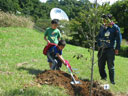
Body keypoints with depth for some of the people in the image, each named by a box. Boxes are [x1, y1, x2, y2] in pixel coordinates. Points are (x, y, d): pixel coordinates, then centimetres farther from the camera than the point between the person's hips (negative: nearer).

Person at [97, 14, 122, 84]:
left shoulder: (115, 27, -5)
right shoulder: (102, 27, 9)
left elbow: (119, 38, -2)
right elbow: (99, 36, 20)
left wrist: (117, 48, -5)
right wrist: (99, 45, 14)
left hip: (110, 49, -5)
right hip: (102, 49, 5)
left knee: (111, 66, -2)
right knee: (100, 65, 9)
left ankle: (112, 81, 8)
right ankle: (103, 77, 27)